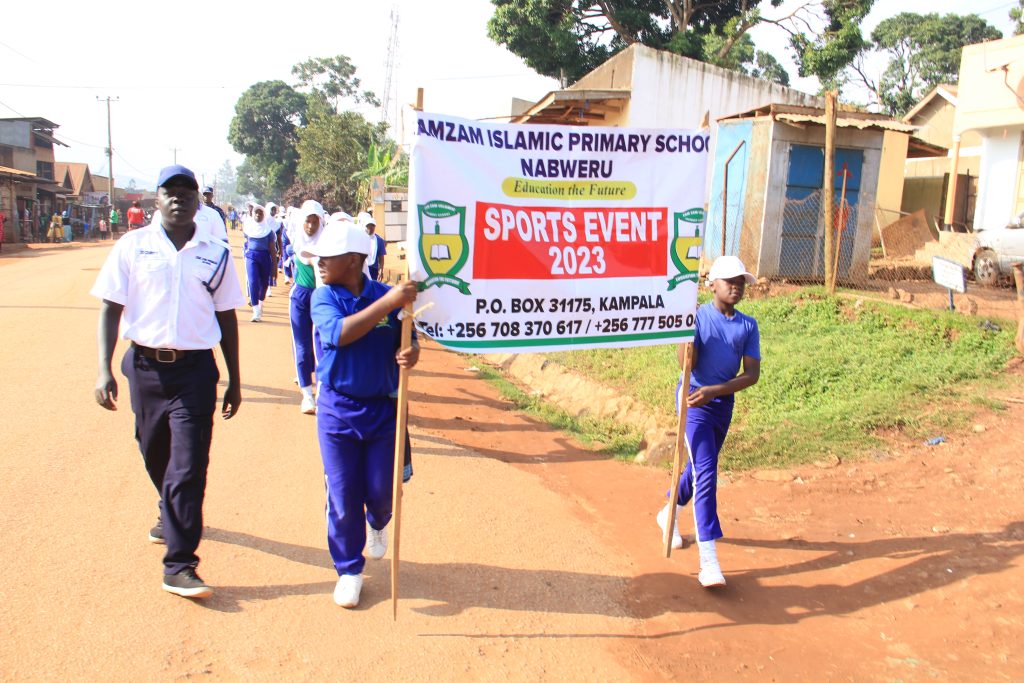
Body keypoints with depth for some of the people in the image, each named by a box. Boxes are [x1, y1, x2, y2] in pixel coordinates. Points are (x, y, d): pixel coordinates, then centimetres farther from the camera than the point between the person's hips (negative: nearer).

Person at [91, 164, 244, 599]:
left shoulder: (216, 254, 3)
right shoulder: (132, 246, 1)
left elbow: (227, 318, 8)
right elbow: (110, 308, 1)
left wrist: (234, 380, 9)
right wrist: (104, 369, -10)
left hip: (195, 370, -1)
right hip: (145, 367, 1)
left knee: (189, 466, -5)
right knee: (156, 457, 18)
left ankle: (179, 565, 3)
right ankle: (172, 517, 47)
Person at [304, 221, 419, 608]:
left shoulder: (387, 296, -5)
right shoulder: (324, 297, -7)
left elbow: (404, 342, 3)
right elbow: (338, 333, -27)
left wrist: (411, 354, -22)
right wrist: (387, 303, -33)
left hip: (383, 408, 1)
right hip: (338, 410, 0)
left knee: (381, 489, 9)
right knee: (343, 497, 7)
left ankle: (377, 523, 46)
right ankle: (348, 570, 27)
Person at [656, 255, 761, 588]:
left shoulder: (748, 325, 3)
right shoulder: (698, 316, -8)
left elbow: (752, 374, -6)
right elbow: (687, 364, -18)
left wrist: (714, 390, -19)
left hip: (724, 403, 6)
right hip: (694, 400, -5)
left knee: (700, 467, 20)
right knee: (705, 473, -15)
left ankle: (669, 514, 47)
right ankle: (708, 560, -16)